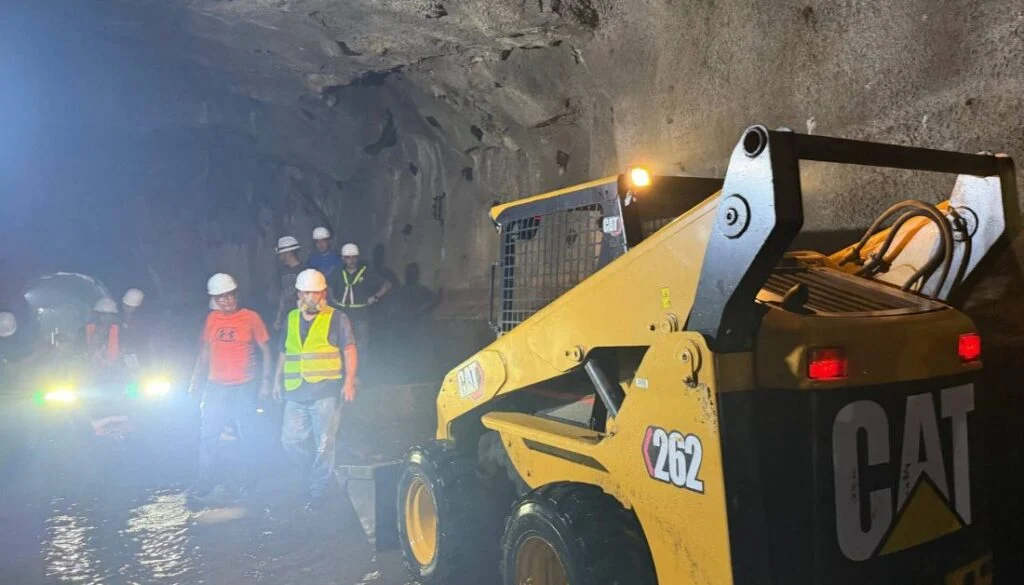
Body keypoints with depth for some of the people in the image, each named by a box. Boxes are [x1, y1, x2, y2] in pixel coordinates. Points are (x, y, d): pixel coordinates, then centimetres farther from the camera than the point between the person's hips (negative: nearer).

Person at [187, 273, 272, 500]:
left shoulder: (251, 317, -6)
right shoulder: (212, 318, 4)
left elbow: (265, 350, -2)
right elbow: (205, 352, 12)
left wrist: (265, 381, -8)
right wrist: (196, 381, 7)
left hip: (244, 387, -3)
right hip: (216, 386, 3)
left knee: (246, 435, 8)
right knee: (208, 434, 1)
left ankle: (246, 481, 24)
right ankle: (206, 481, 14)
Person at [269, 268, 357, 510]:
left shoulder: (337, 318, -1)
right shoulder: (291, 318, 13)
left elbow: (349, 350, -5)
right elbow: (284, 352, 21)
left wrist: (349, 381, -14)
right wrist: (277, 380, 17)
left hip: (325, 391, -5)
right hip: (296, 392, 5)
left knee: (323, 443, -1)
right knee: (291, 440, 5)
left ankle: (318, 493, 11)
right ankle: (321, 470, 27)